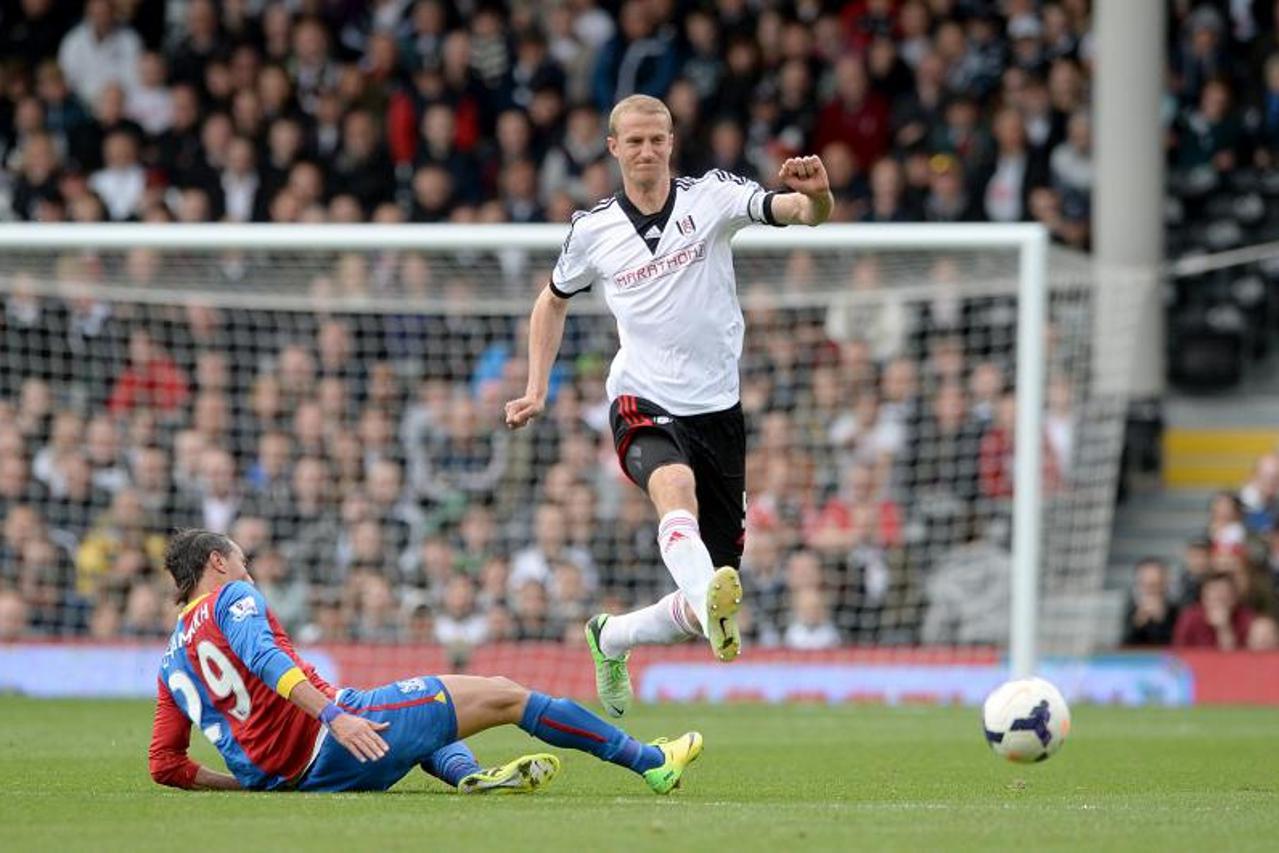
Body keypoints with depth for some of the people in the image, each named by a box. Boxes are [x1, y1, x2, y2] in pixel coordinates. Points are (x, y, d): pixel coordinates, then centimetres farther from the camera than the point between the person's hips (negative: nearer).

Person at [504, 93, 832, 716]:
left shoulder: (712, 196, -4)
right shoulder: (592, 231, 3)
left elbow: (799, 212, -19)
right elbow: (553, 302, 22)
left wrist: (816, 195, -43)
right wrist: (536, 392, 13)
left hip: (717, 408, 1)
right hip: (643, 405, -1)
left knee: (699, 608, 4)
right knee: (676, 488, -40)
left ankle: (611, 638, 32)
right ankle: (712, 598, -64)